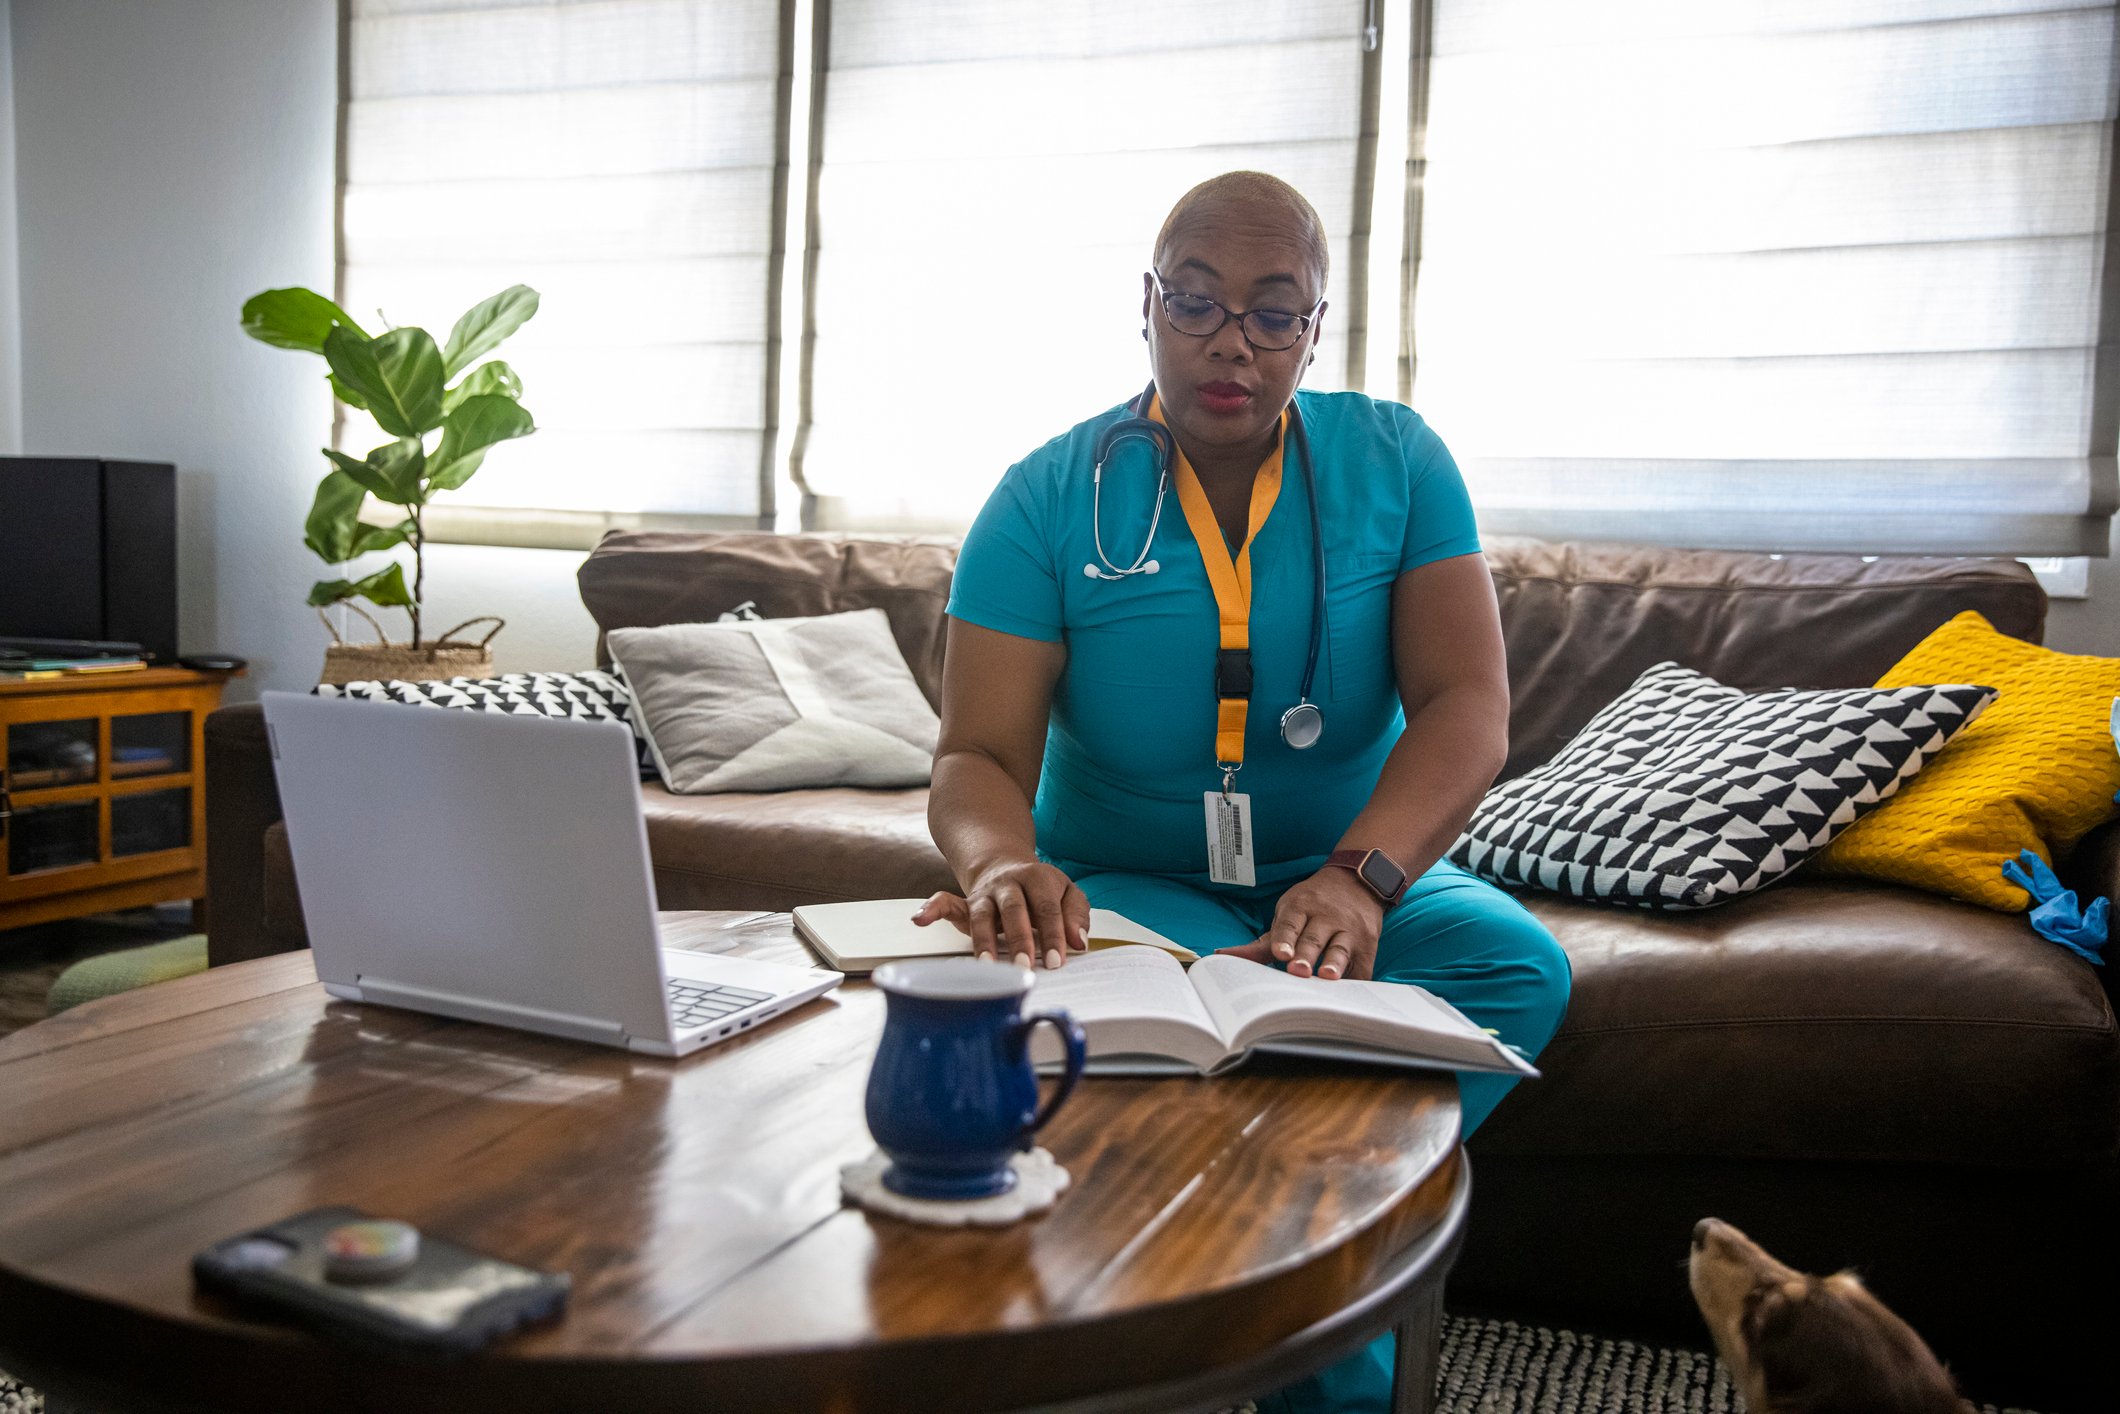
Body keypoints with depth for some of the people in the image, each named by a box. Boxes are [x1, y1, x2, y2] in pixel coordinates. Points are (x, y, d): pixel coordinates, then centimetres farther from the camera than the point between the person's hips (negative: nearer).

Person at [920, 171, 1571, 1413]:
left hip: (1361, 865, 3)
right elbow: (980, 758, -11)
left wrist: (1358, 876, -32)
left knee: (1520, 967, -27)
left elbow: (1468, 709, -12)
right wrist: (1006, 864, -37)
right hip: (1125, 881, -2)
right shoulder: (1050, 499, -5)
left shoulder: (1396, 463, -1)